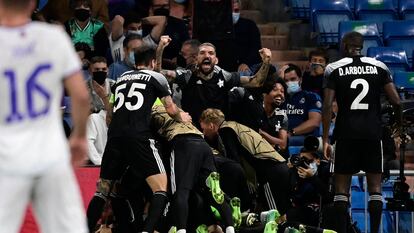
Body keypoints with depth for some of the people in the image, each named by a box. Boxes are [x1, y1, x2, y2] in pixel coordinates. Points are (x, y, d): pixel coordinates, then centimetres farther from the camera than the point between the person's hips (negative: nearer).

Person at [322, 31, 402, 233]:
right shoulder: (379, 67, 6)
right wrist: (398, 126, 18)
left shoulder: (334, 69, 1)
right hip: (373, 132, 1)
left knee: (341, 186, 4)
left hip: (346, 133, -1)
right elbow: (396, 101, 1)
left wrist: (325, 139, -4)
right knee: (375, 185, 7)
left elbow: (328, 106, -6)